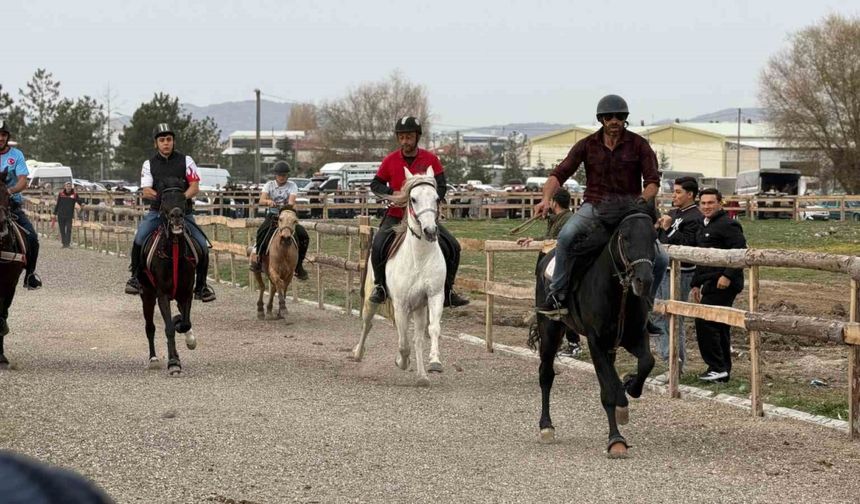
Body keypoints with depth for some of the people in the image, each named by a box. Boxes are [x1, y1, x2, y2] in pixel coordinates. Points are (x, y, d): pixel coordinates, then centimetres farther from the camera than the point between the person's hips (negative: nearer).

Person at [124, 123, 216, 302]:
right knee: (139, 239, -24)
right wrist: (160, 195, -24)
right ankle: (135, 276, -6)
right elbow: (145, 191, -1)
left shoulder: (185, 160, 5)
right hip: (157, 211, 0)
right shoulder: (149, 164, 8)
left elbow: (195, 186, -1)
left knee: (202, 246, -13)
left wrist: (183, 196, -21)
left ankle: (201, 286, 4)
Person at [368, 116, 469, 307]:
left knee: (453, 247, -9)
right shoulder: (390, 161, -2)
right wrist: (392, 193, -14)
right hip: (396, 216, -1)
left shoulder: (430, 160, -2)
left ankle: (447, 291, 7)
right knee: (378, 246, -26)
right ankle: (380, 286, -3)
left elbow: (441, 187, -2)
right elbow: (375, 184, 6)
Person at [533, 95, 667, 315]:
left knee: (660, 259, -15)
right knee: (567, 235, -32)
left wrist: (641, 202, -24)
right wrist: (546, 199, -24)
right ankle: (557, 295, -23)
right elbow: (560, 173, -5)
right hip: (594, 206, 0)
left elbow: (653, 181, -4)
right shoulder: (587, 145, 1)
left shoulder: (638, 145, -1)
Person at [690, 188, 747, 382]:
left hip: (723, 284, -10)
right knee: (719, 327, 11)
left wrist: (728, 275, -25)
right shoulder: (704, 226, 20)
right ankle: (723, 371, 15)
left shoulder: (727, 225, -11)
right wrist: (696, 284, 25)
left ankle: (717, 368, -10)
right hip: (711, 284, 10)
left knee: (705, 322, -13)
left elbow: (741, 251, -19)